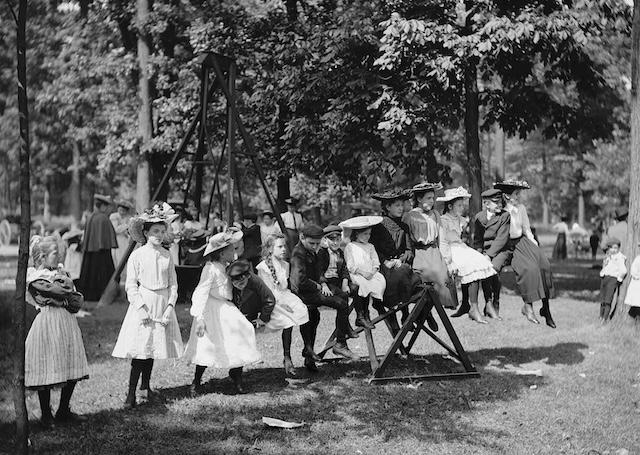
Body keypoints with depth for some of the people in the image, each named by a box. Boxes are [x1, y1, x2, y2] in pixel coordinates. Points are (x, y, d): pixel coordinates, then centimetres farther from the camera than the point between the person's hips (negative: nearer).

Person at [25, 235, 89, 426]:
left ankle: (63, 412, 19)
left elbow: (78, 301, 11)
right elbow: (61, 291, -17)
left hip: (67, 324, 7)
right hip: (48, 323, -7)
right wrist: (67, 286, 1)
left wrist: (64, 301, -6)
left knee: (72, 371, 6)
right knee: (47, 373, -2)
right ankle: (46, 415, 11)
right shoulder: (35, 276, -6)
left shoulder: (61, 272, 17)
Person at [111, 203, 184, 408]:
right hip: (142, 306, -4)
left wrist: (170, 306, -4)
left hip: (162, 305, 4)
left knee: (153, 348, 12)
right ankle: (131, 392, -5)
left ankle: (146, 386, 28)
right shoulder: (137, 256, -5)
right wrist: (141, 307, -14)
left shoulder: (167, 256, 5)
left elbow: (173, 284, 8)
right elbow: (131, 285, -5)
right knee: (140, 350, -9)